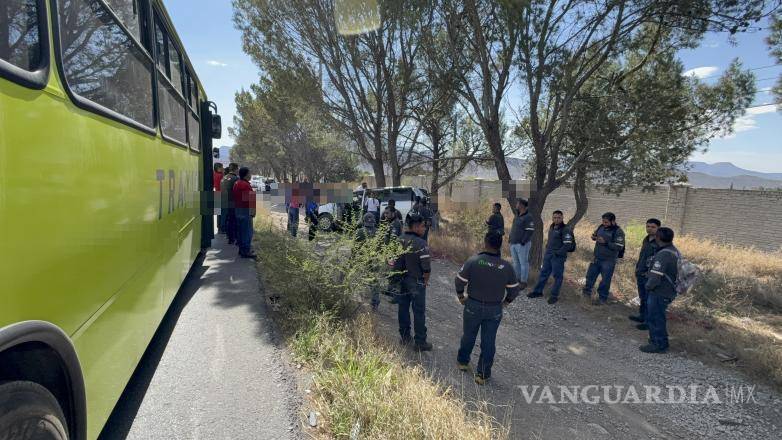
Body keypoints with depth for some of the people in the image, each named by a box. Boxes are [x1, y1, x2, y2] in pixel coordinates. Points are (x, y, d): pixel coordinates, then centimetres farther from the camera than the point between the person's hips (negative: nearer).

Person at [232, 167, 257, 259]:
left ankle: (241, 250, 23)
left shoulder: (236, 183, 14)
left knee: (241, 230, 16)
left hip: (237, 209, 10)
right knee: (247, 231, -5)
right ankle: (246, 251, -3)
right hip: (245, 210, -10)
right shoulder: (246, 185, -18)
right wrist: (252, 211, -16)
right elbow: (250, 199, -22)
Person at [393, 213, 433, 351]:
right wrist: (425, 281, -3)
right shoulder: (421, 244, -21)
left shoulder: (399, 240, -3)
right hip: (417, 282, -6)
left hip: (402, 280, 6)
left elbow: (394, 262, 1)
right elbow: (426, 267, -20)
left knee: (403, 308, 16)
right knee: (419, 312, 5)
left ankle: (405, 337, 29)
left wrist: (399, 275, 15)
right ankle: (420, 343, 13)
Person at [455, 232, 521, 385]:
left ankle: (463, 362, 41)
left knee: (468, 336, 21)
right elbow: (514, 290, -2)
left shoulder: (473, 261, -17)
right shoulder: (507, 267, -10)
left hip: (473, 306, 0)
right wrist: (506, 302, 16)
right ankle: (482, 375, 22)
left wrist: (461, 296, 7)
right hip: (495, 310, 1)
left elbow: (459, 281, -11)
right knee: (488, 342, 12)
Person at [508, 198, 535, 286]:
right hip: (513, 243, 8)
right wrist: (510, 238, 12)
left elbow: (530, 231, -17)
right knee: (516, 262, 15)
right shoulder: (517, 216, 13)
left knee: (523, 263, -2)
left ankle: (523, 282, 5)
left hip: (522, 244, -8)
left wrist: (523, 242, -18)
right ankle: (517, 279, 25)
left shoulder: (528, 217, -13)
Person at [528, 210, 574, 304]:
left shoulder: (565, 229, -13)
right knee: (543, 273, 13)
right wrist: (547, 248, 14)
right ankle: (538, 291, 23)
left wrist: (557, 253, -20)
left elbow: (568, 245, -19)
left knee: (557, 276, 1)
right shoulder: (551, 227, 12)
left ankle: (554, 295, 11)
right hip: (548, 255, 8)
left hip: (558, 257, -8)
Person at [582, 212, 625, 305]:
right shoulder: (601, 227, 3)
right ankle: (587, 291, 34)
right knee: (590, 275, 15)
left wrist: (605, 242, -28)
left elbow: (619, 247, -22)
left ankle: (602, 298, 21)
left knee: (605, 280, 5)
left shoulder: (618, 232, -15)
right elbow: (595, 235, 19)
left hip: (608, 261, -6)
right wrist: (594, 237, -5)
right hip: (596, 258, 6)